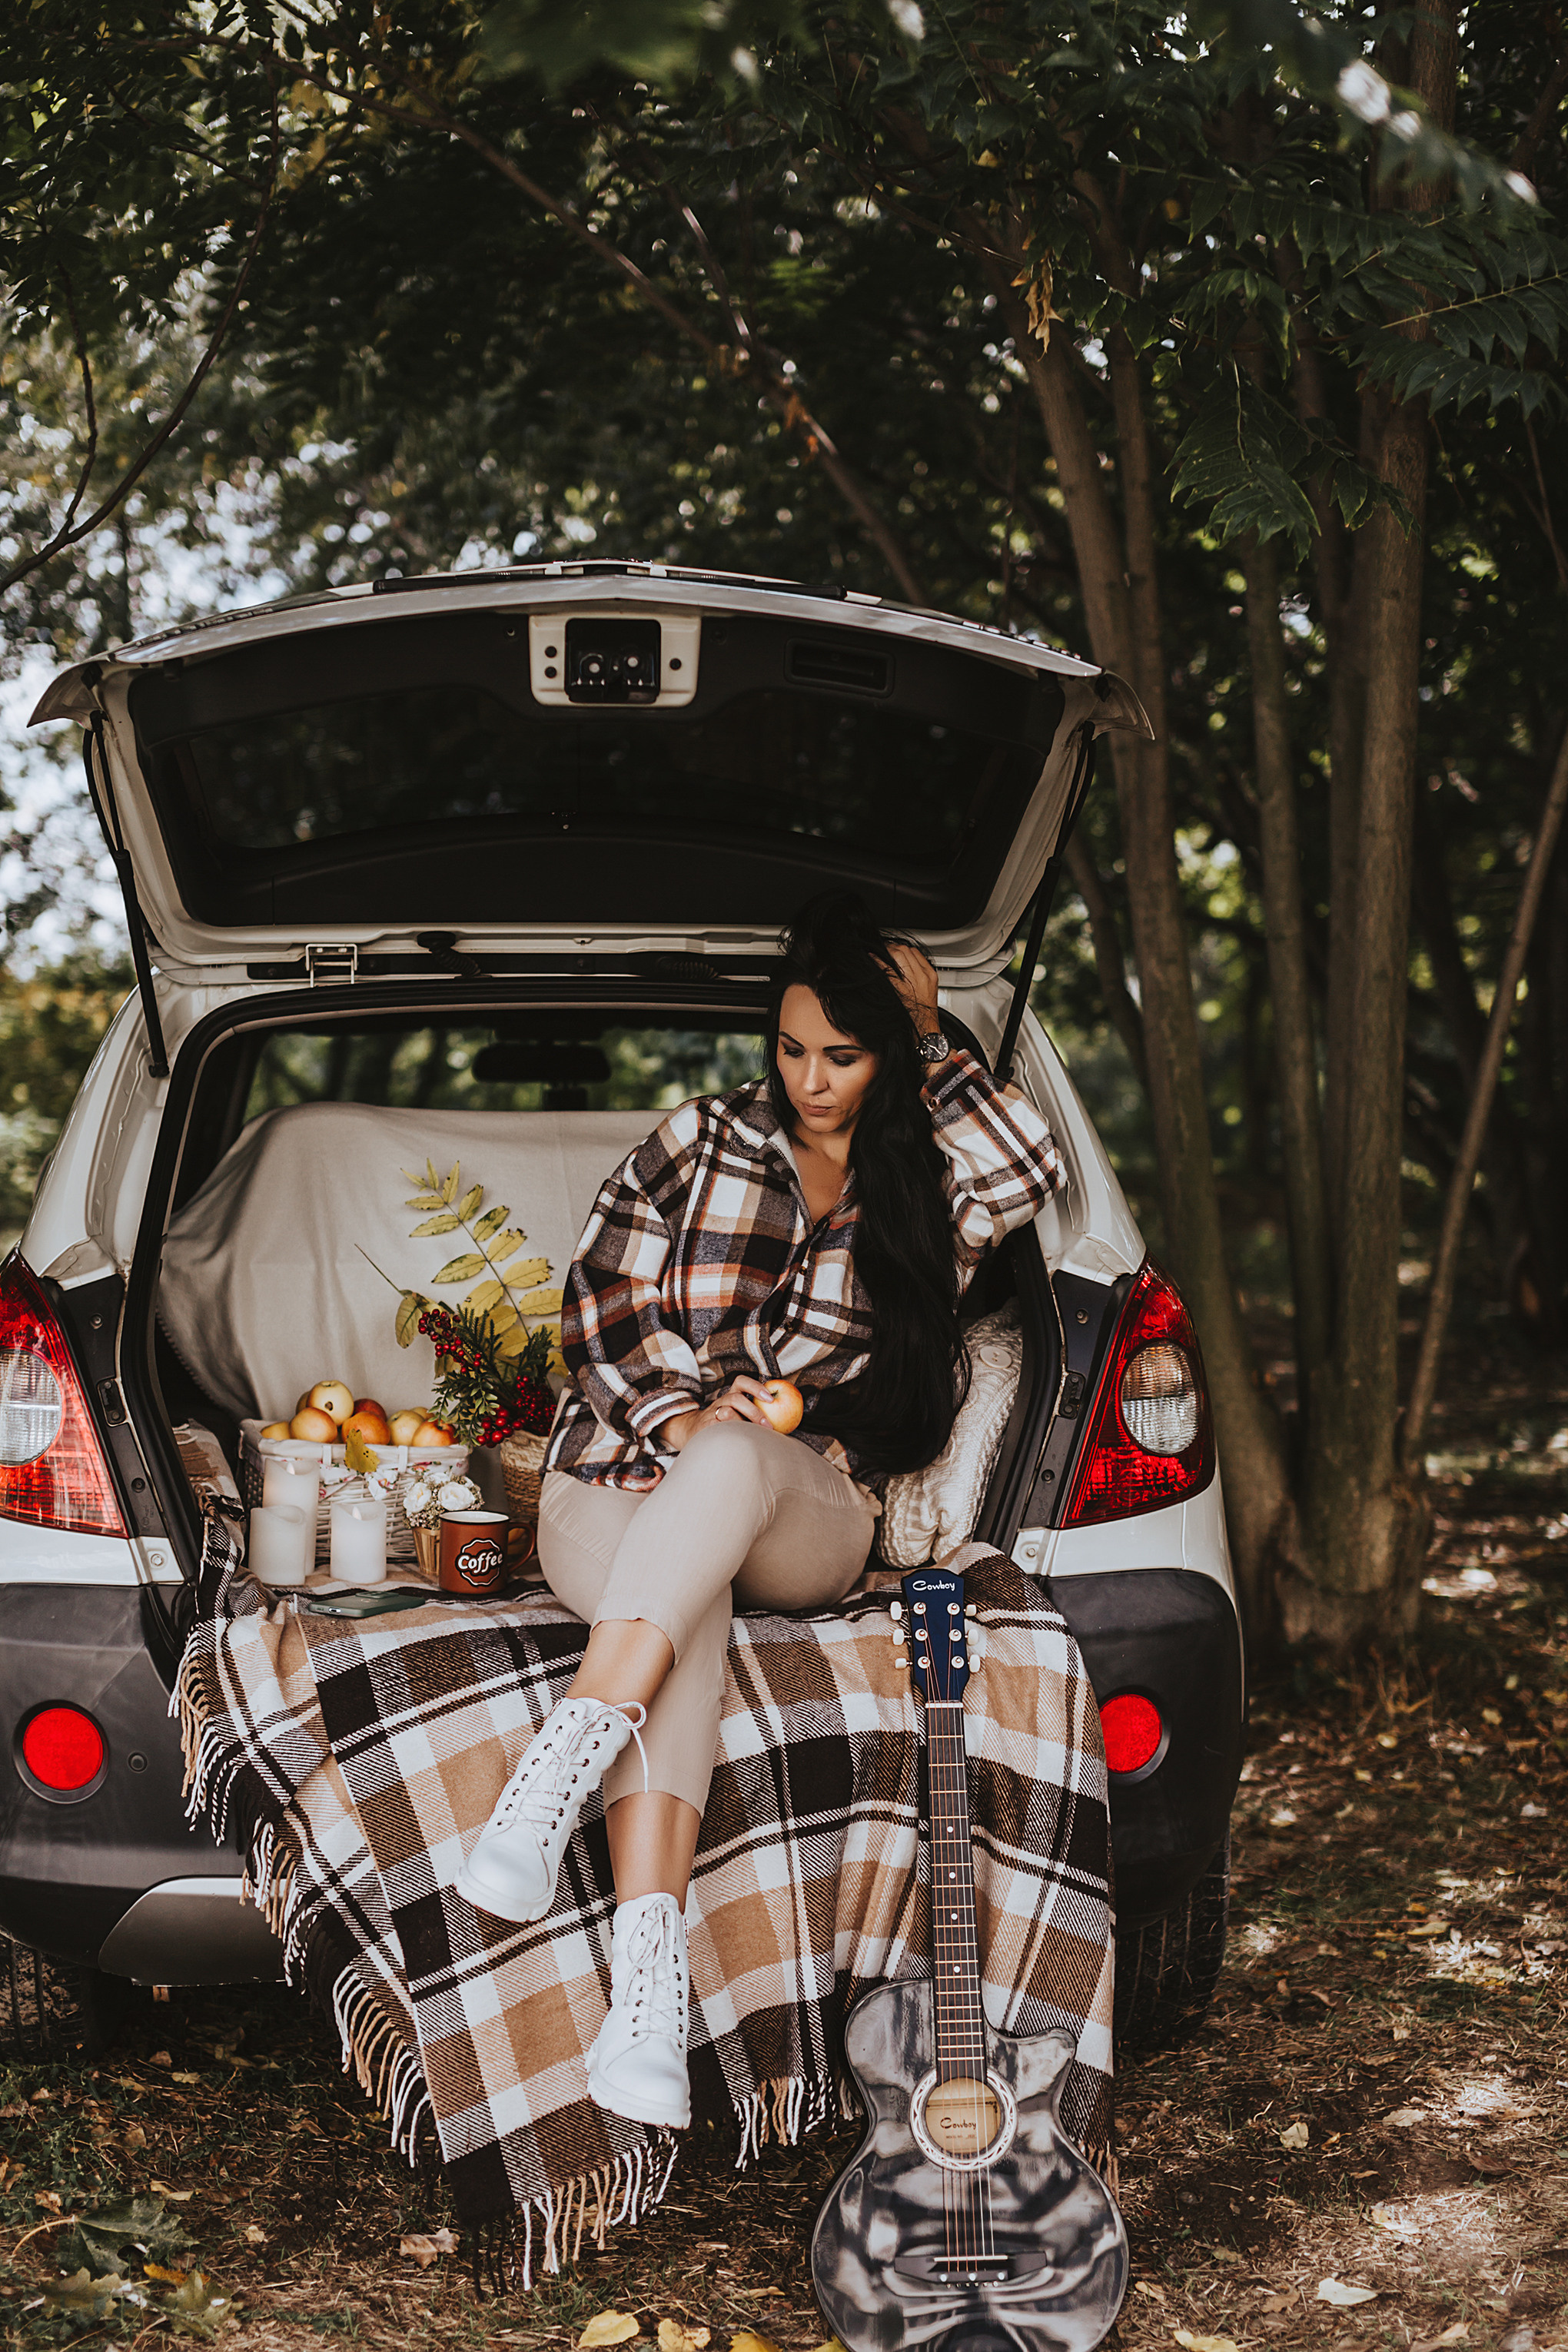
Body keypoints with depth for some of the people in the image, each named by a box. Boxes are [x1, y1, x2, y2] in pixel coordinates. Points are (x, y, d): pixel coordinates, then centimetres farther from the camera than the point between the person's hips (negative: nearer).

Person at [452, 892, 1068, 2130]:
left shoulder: (929, 1189, 13)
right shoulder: (699, 1144, 13)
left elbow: (1038, 1171, -9)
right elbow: (600, 1308, 8)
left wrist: (934, 1043, 0)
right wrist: (673, 1415, -11)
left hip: (804, 1511, 0)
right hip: (625, 1481, 0)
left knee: (733, 1462, -39)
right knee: (690, 1605, -38)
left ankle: (562, 1761, -53)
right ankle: (649, 1980, -55)